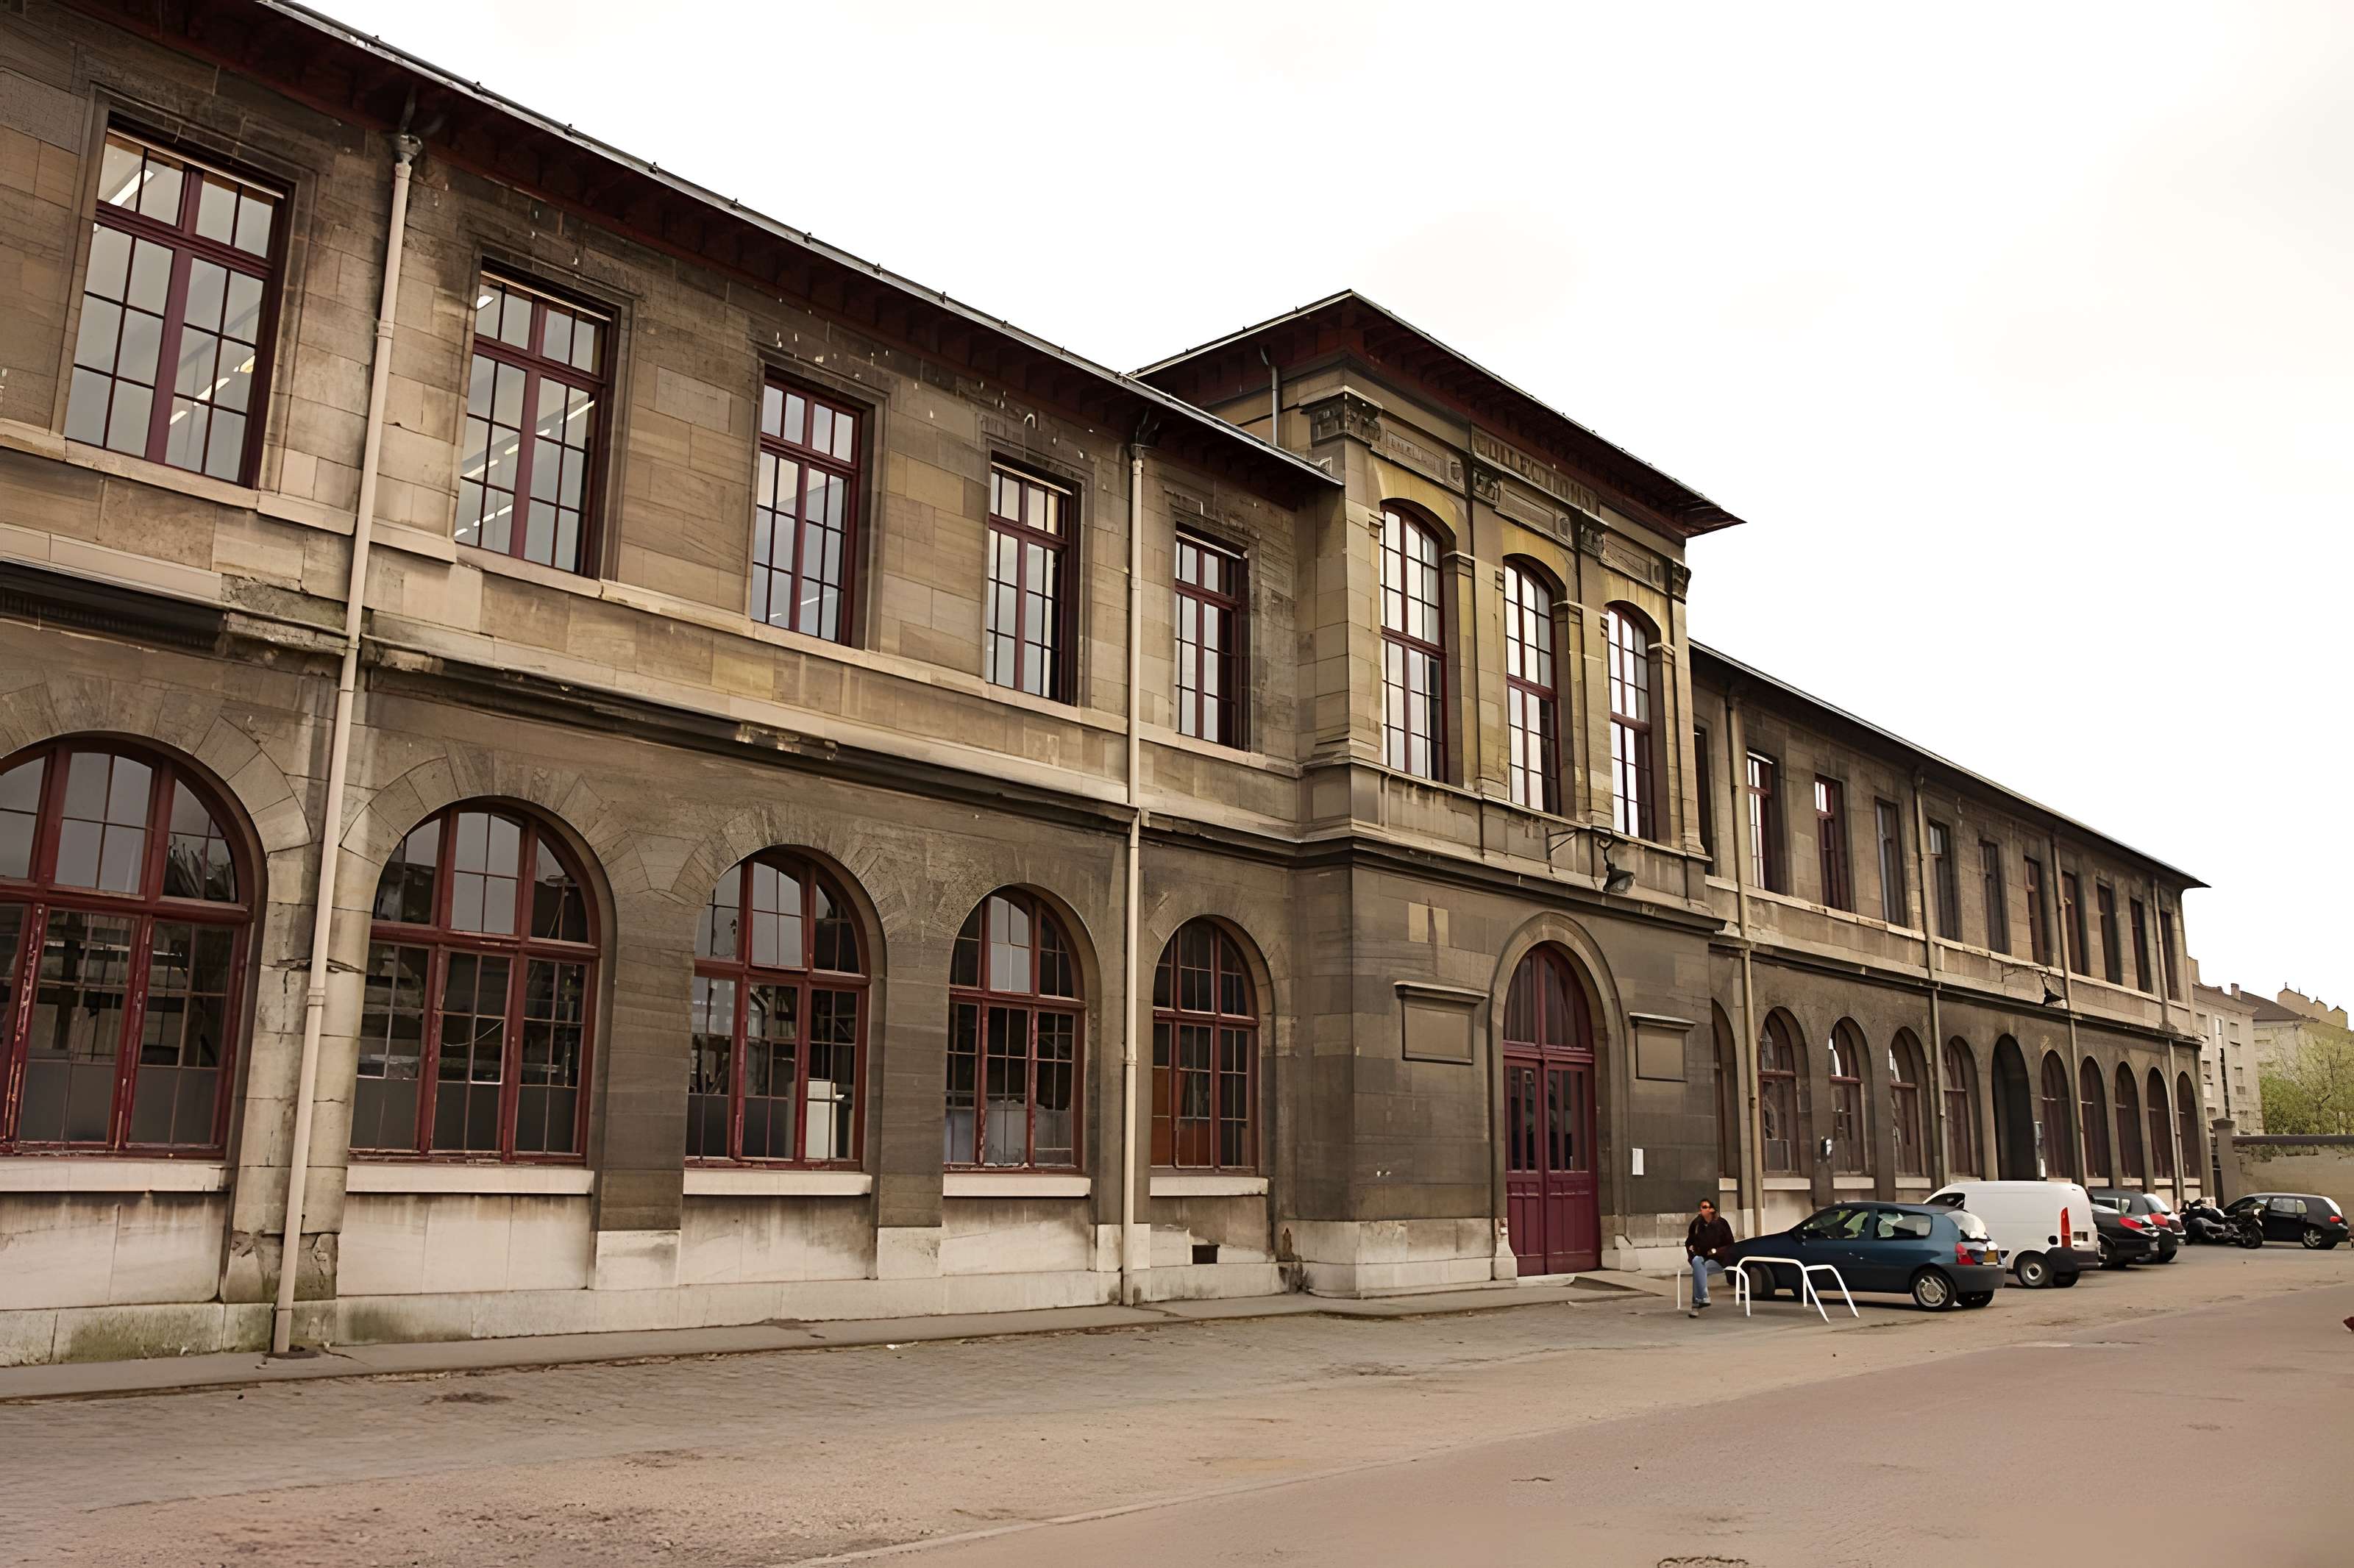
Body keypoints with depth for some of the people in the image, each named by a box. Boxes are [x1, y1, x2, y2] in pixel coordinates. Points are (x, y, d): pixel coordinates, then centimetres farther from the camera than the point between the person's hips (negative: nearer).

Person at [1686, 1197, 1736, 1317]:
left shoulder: (1721, 1223, -1)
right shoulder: (1697, 1223, 8)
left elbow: (1730, 1245, 3)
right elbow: (1689, 1242, 21)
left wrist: (1715, 1251, -10)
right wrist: (1690, 1247, 0)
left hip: (1718, 1259, -3)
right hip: (1701, 1257, 3)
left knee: (1698, 1267, -34)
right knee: (1697, 1261, -35)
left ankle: (1697, 1304, -35)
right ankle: (1704, 1298, -41)